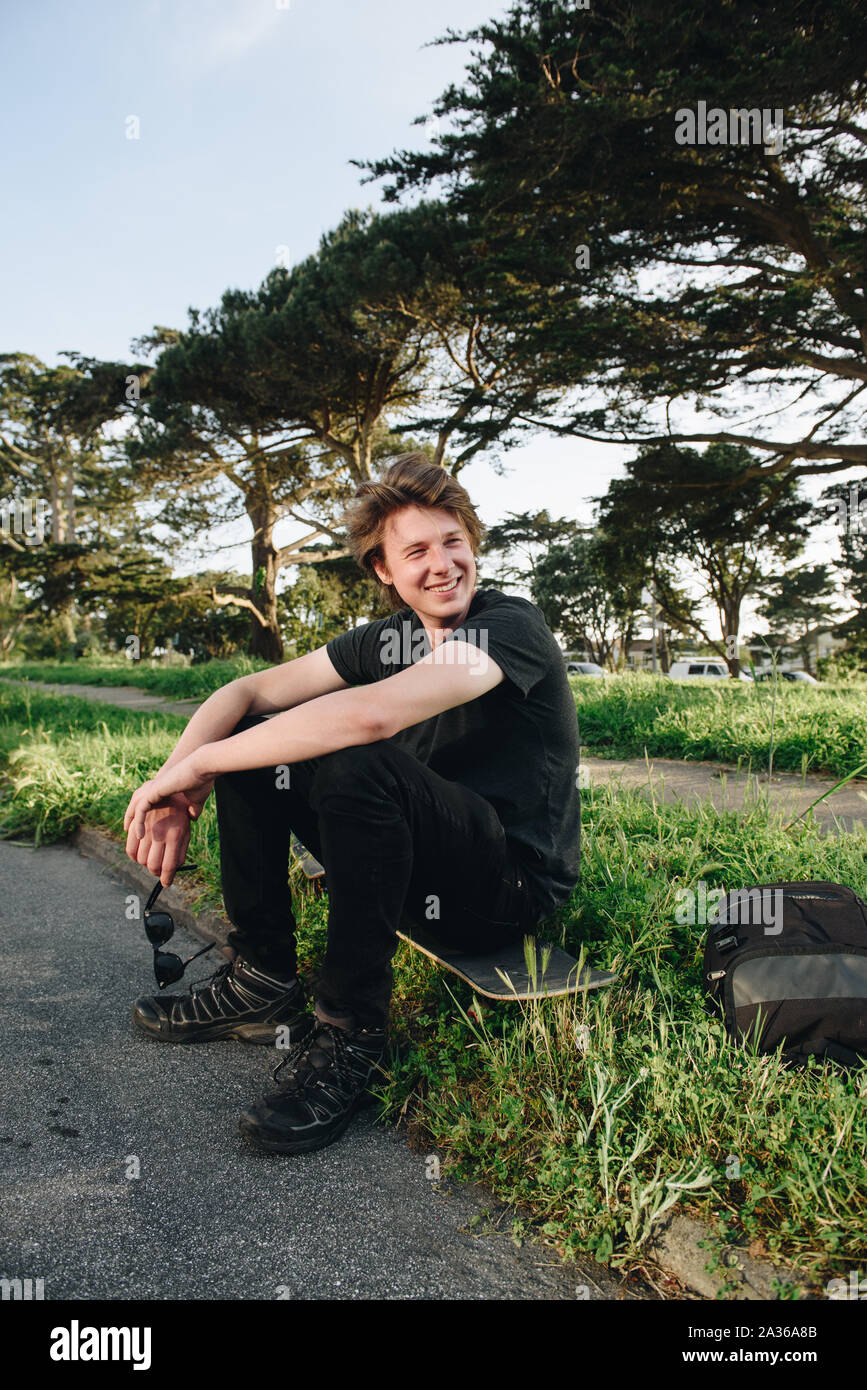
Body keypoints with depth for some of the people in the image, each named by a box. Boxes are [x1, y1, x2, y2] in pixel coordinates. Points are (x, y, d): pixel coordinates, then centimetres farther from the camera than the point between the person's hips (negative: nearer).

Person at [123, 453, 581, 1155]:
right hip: (428, 868, 7)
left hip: (516, 882, -7)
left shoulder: (511, 625, -18)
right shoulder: (388, 637, 5)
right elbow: (248, 690, 0)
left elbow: (373, 714, -34)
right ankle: (264, 982, 6)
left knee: (356, 763, -34)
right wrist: (178, 778, -19)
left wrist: (198, 762, -27)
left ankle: (351, 1036, -19)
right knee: (250, 740, -1)